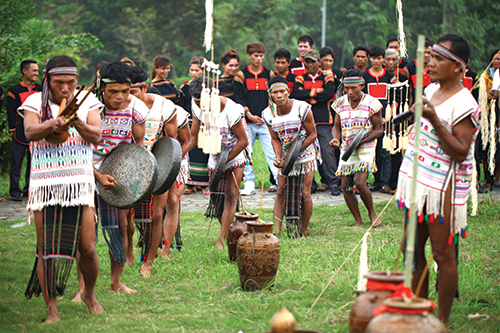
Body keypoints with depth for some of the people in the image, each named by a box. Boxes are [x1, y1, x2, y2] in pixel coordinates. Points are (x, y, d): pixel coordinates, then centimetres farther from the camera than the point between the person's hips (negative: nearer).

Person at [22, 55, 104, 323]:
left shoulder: (87, 101, 8)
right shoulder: (36, 102, 5)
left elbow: (96, 137, -4)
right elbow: (30, 132, -13)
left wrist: (77, 123, -23)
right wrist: (51, 125, -33)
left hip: (79, 184, 1)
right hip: (45, 183, -1)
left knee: (87, 248, -3)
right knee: (46, 250, -3)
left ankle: (89, 294, 24)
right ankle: (51, 309, 7)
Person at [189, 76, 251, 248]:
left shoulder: (231, 110, -27)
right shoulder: (198, 108, -11)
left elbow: (243, 141, -19)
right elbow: (194, 137, -1)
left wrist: (225, 161, -21)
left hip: (236, 156, -5)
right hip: (216, 155, 5)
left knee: (231, 195, -12)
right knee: (216, 196, 3)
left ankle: (222, 238, -11)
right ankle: (228, 233, 19)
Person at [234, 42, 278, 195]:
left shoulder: (269, 74, 9)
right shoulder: (241, 75, 4)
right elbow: (238, 98, 1)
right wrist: (249, 115, -9)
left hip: (266, 121, 0)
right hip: (247, 122, 0)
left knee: (272, 152, -7)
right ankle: (249, 184, 9)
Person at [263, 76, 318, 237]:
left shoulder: (303, 109, -20)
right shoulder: (268, 114, -10)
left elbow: (312, 135, -13)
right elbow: (275, 139, 2)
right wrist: (278, 157, -16)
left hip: (306, 153, -3)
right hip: (285, 156, 3)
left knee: (304, 193, -6)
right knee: (281, 192, -3)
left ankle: (303, 231, 8)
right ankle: (277, 231, -3)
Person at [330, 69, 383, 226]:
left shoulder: (371, 103, -6)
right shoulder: (340, 103, 5)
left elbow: (379, 129, -3)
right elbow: (336, 126, 15)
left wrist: (361, 140, -17)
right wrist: (336, 138, -8)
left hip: (365, 148, -5)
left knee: (359, 182, -19)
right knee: (345, 186, 0)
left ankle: (372, 213, 6)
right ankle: (358, 221, 13)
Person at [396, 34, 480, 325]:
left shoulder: (464, 104, -17)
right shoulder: (431, 90, 10)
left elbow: (461, 152, -22)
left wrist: (434, 120, -28)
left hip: (443, 187, -9)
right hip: (419, 181, 9)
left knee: (443, 254, -2)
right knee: (413, 249, 13)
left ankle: (442, 321, 7)